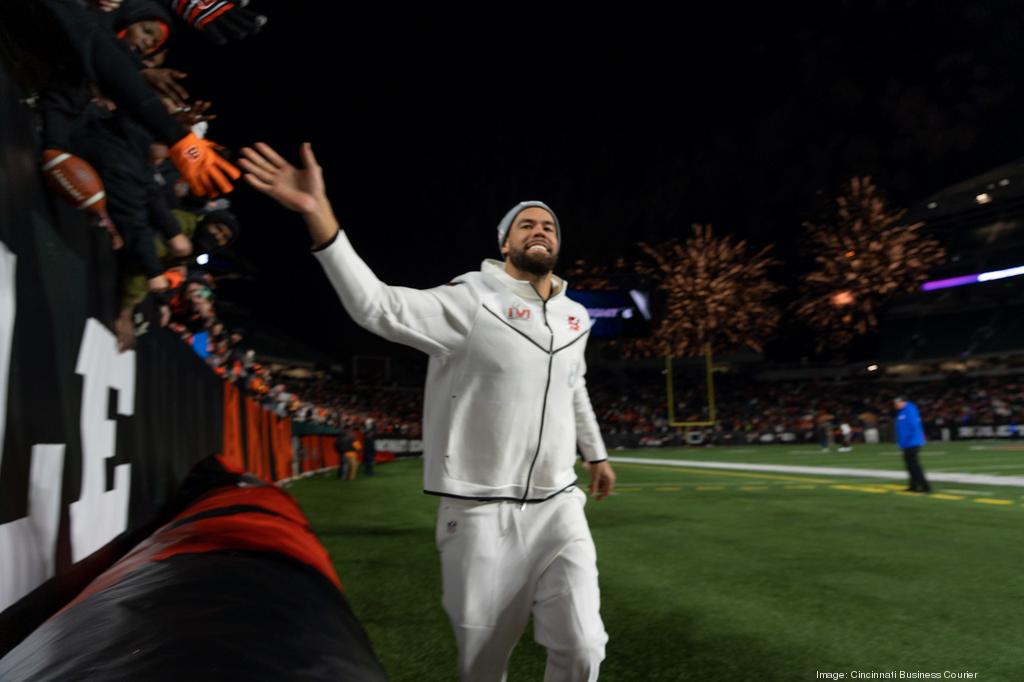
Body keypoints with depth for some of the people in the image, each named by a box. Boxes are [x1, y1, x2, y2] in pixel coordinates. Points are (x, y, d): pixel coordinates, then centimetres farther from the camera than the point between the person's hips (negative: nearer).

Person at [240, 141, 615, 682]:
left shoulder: (575, 317, 8)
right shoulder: (471, 301, -11)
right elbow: (377, 306, -25)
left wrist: (596, 454, 34)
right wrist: (318, 215, -36)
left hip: (557, 507, 5)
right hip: (482, 513, -4)